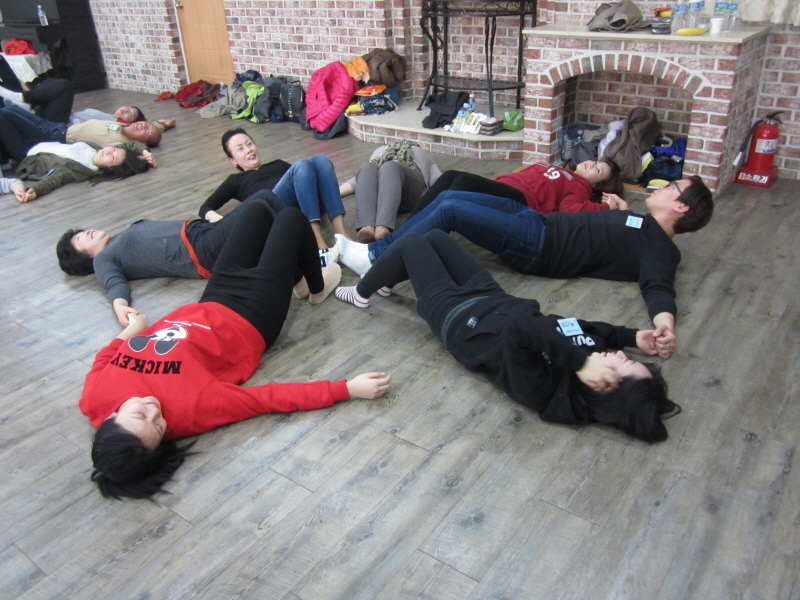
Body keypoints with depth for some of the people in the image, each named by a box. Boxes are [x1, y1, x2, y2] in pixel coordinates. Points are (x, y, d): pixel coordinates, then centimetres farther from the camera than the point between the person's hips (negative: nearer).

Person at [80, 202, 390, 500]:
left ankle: (297, 270, 47)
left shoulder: (96, 398, -26)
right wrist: (349, 388, -33)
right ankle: (318, 287, 39)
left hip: (212, 304, 5)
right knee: (291, 216, 8)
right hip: (250, 321, -5)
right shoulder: (189, 407, -41)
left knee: (256, 209, 16)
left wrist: (130, 331, 13)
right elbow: (279, 398, -35)